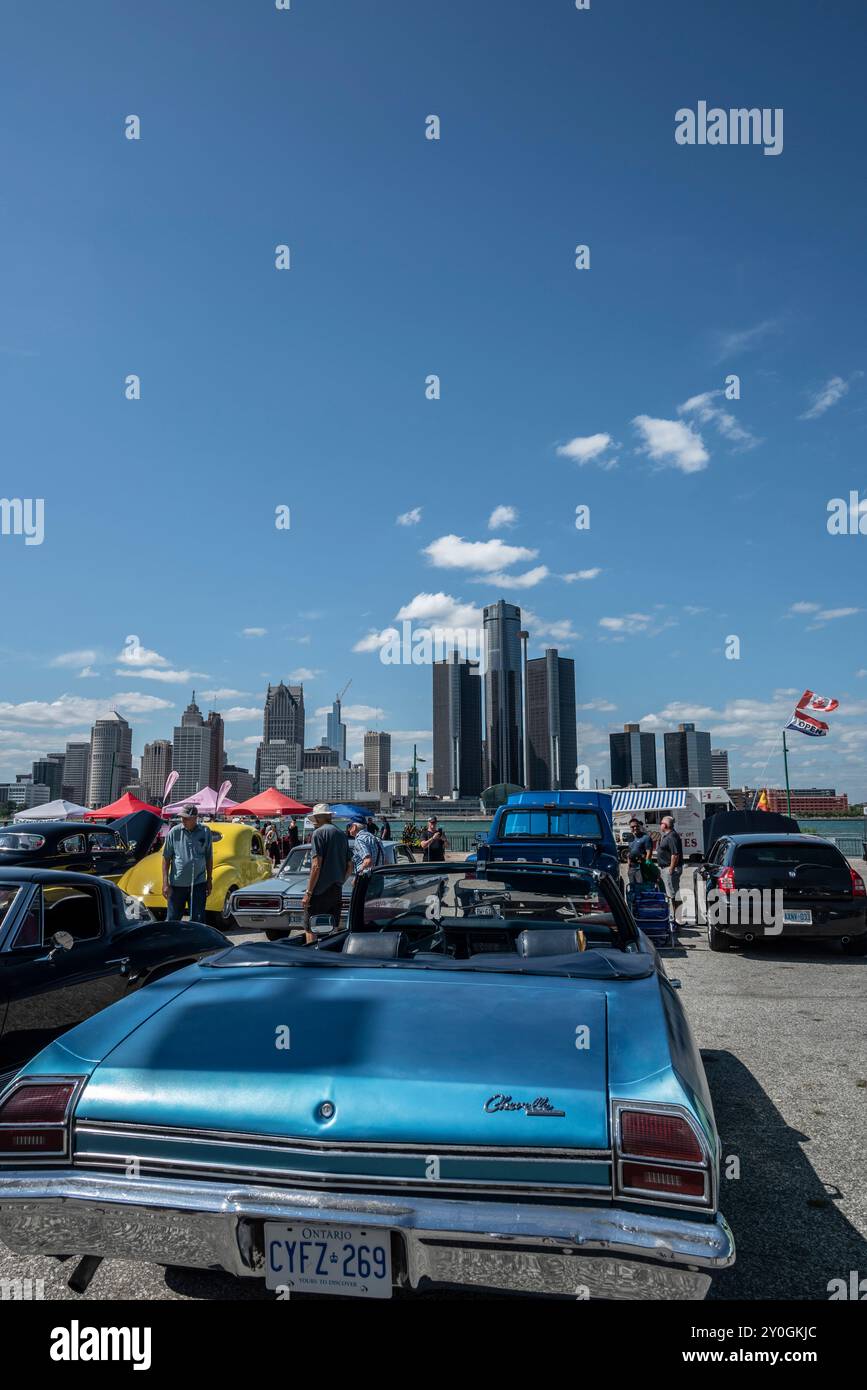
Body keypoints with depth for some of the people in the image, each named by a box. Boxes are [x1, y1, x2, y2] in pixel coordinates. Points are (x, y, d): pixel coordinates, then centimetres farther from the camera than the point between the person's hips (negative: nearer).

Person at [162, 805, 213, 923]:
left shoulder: (205, 832, 0)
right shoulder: (174, 832, -3)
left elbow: (209, 858, 9)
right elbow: (166, 858, 0)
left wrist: (209, 880, 8)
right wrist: (165, 883, -4)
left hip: (198, 883, 0)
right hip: (177, 884, 0)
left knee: (198, 920, 3)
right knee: (173, 919, 8)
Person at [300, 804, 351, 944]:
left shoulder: (319, 833, -9)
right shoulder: (342, 834, 12)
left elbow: (316, 866, -16)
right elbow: (349, 865, 15)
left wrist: (308, 893, -13)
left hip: (320, 892, -7)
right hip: (337, 892, 7)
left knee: (310, 931, -2)